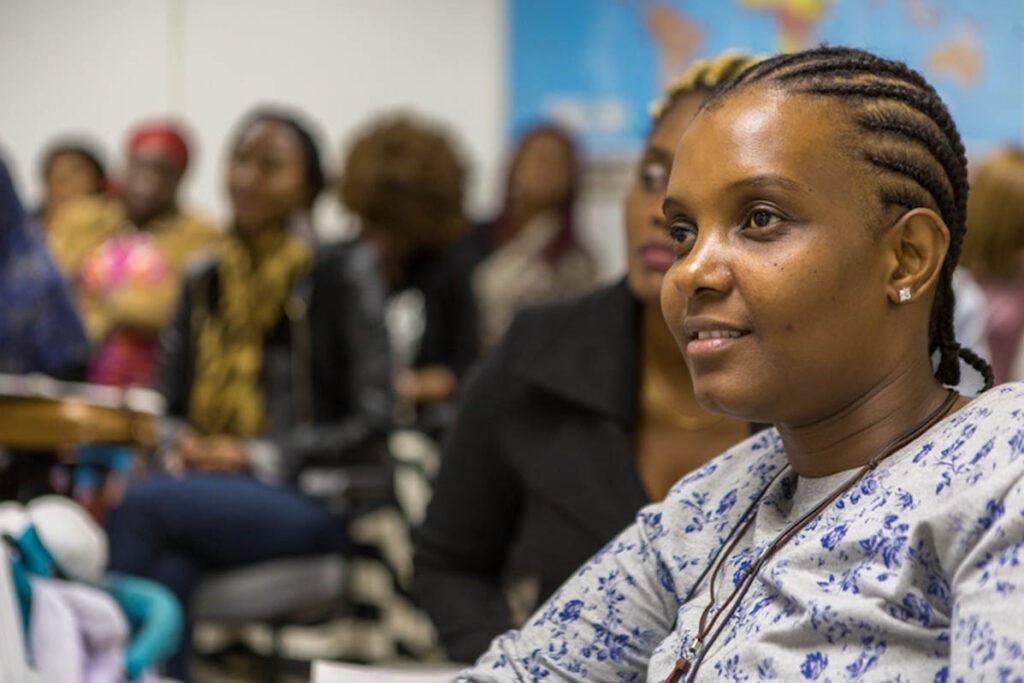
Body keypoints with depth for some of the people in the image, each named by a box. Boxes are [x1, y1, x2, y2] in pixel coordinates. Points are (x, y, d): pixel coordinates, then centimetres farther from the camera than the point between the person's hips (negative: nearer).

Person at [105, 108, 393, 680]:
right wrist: (181, 444, -4)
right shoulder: (203, 284, 20)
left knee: (146, 504, -32)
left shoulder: (343, 271, 3)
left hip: (309, 501, -4)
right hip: (203, 482, 4)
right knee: (171, 565, -34)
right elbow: (166, 405, 20)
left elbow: (371, 422, -3)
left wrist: (260, 456, -12)